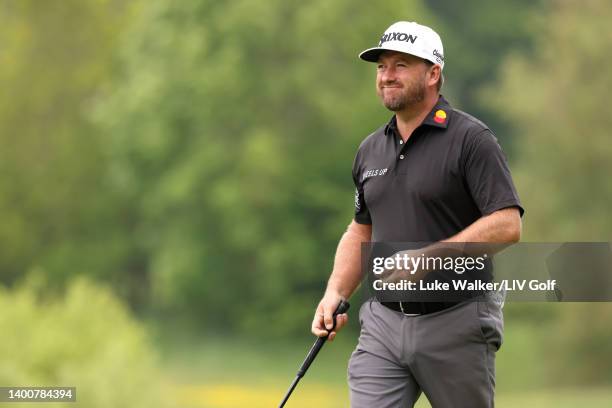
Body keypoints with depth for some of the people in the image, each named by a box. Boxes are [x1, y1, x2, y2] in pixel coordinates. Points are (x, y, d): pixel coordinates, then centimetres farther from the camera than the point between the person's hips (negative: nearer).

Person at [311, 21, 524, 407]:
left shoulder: (471, 138, -9)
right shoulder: (371, 150, 12)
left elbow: (507, 225, -16)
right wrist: (336, 294, 7)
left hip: (456, 323, -5)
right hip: (383, 324, 5)